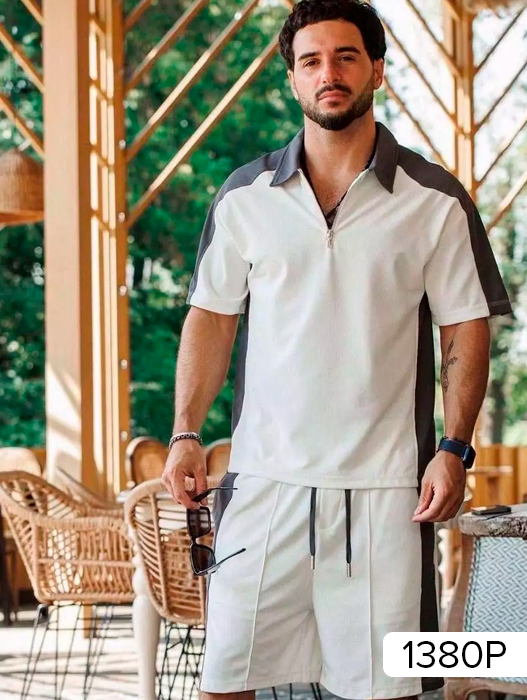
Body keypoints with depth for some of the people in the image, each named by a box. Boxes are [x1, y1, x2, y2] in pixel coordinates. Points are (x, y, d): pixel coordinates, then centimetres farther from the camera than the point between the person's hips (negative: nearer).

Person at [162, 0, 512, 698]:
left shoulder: (435, 200, 3)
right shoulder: (244, 196, 8)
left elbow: (466, 332, 4)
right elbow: (211, 319, 10)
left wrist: (454, 449, -7)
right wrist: (185, 434, 0)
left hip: (385, 485, -1)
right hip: (263, 478, 2)